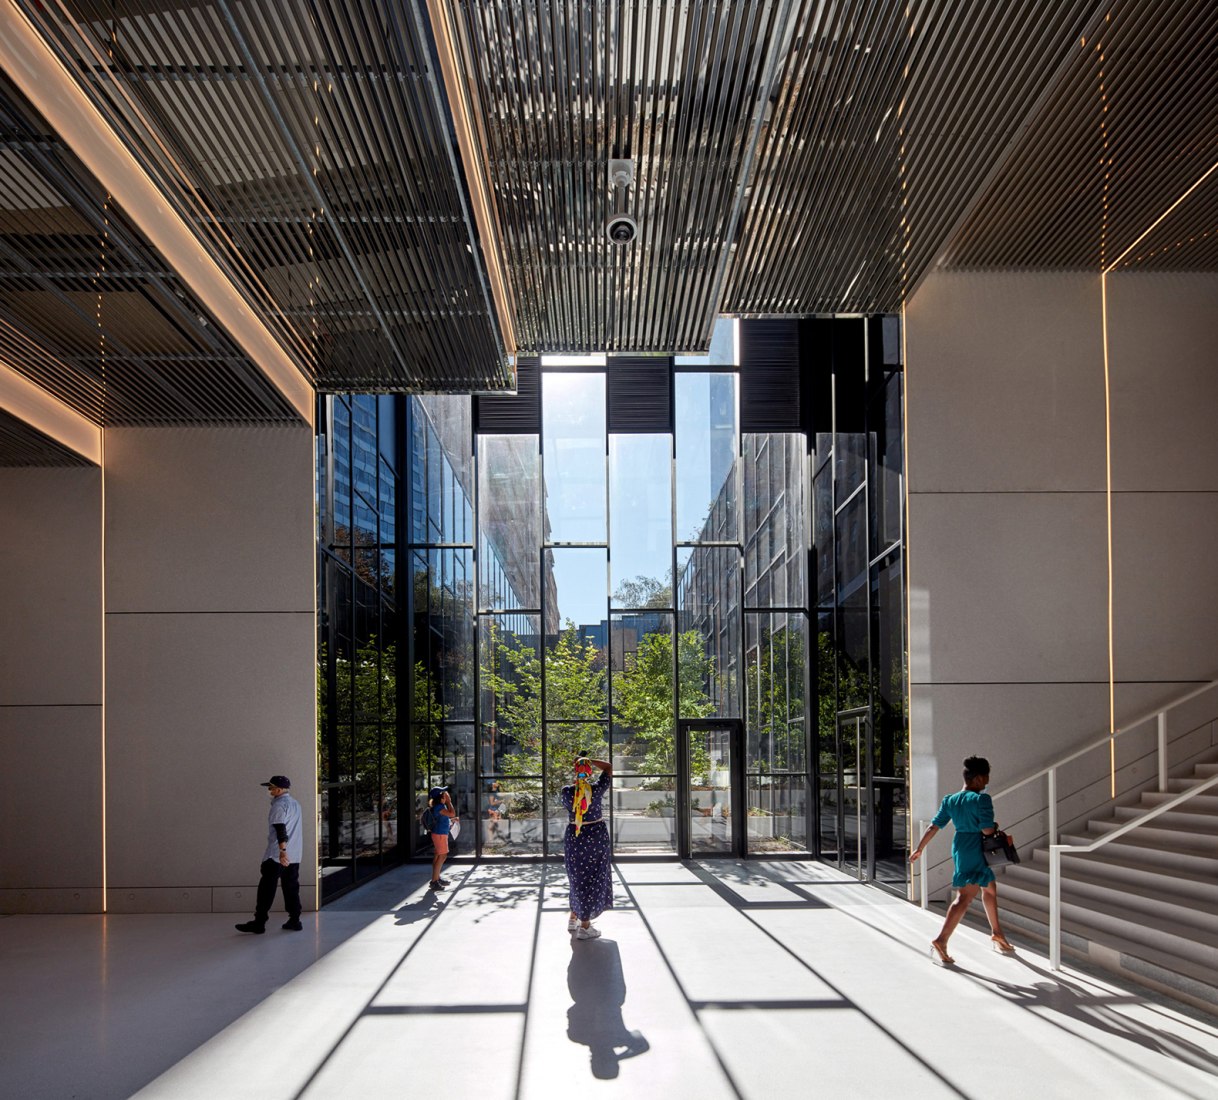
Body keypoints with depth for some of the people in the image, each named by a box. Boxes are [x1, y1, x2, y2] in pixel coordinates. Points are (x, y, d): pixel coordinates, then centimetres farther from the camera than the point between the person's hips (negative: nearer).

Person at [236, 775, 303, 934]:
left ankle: (259, 923, -3)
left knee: (267, 888, -4)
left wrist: (282, 851, -25)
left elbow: (280, 829, -20)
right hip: (294, 855, 8)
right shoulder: (295, 804, 16)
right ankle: (294, 921, 9)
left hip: (277, 855, -8)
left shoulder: (279, 805, -12)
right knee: (291, 888, 10)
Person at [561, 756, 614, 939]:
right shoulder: (597, 789, -14)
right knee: (592, 879, 5)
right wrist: (589, 761, 1)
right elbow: (608, 767, 0)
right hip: (596, 836, -3)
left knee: (578, 878, 19)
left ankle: (573, 919, 29)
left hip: (573, 838, 3)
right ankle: (584, 927, 8)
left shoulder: (566, 791, -10)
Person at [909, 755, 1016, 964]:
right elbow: (987, 830, -20)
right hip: (975, 852, -9)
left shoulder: (950, 800, 6)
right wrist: (995, 827, 3)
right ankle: (940, 941, -22)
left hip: (960, 850, 9)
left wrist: (919, 849, 11)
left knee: (990, 889, 26)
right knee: (964, 898, -13)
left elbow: (933, 826, 5)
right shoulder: (981, 799, -14)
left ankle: (997, 935, 40)